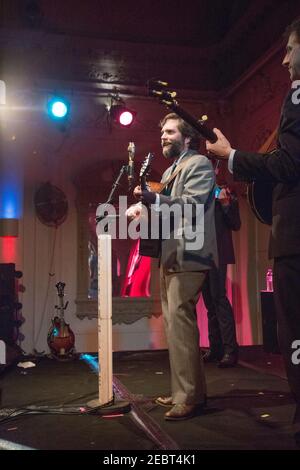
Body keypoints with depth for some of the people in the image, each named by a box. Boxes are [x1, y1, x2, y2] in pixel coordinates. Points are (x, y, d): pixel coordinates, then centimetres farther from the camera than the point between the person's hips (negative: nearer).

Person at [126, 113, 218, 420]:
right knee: (174, 323, 11)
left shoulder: (199, 164, -3)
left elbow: (194, 204, -18)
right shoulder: (169, 171, 24)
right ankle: (183, 391, 20)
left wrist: (154, 199, -30)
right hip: (169, 256, 10)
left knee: (179, 320, -16)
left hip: (188, 255, -10)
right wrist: (142, 208, 2)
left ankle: (190, 397, -10)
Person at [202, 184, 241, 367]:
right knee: (210, 301, 7)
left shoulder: (226, 193, 3)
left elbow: (236, 224, -5)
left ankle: (230, 350, -13)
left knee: (218, 297, -14)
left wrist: (225, 204, -16)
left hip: (218, 252, -6)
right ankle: (215, 347, 12)